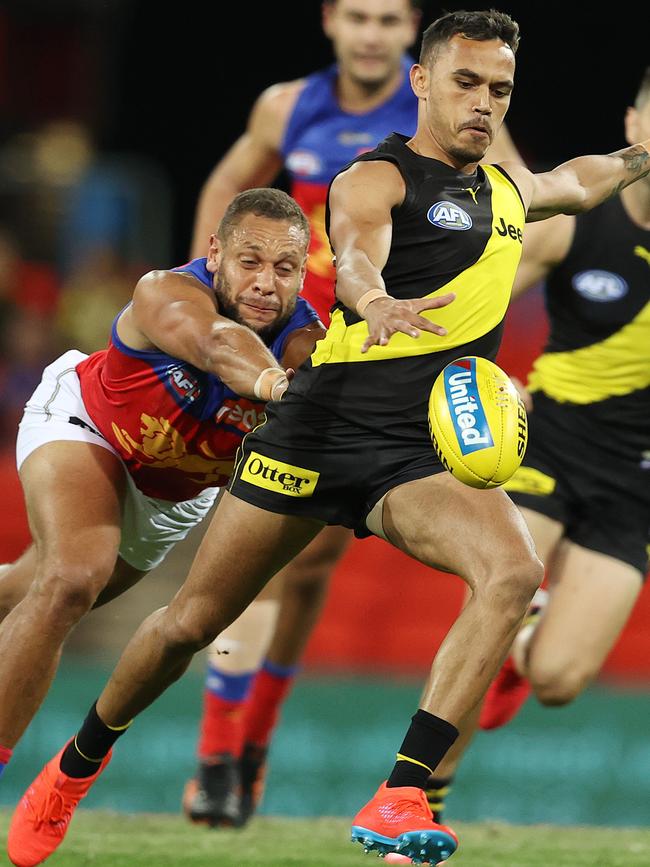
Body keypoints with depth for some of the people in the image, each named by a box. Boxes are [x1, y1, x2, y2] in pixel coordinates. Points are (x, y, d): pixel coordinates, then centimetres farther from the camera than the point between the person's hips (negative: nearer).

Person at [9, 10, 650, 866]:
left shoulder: (507, 185, 17)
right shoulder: (375, 179, -5)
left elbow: (578, 181, 42)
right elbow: (355, 251, -29)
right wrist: (375, 301, -51)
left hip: (425, 454, 4)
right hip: (325, 429, -4)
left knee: (514, 571, -28)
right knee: (190, 623, 4)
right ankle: (75, 767, 32)